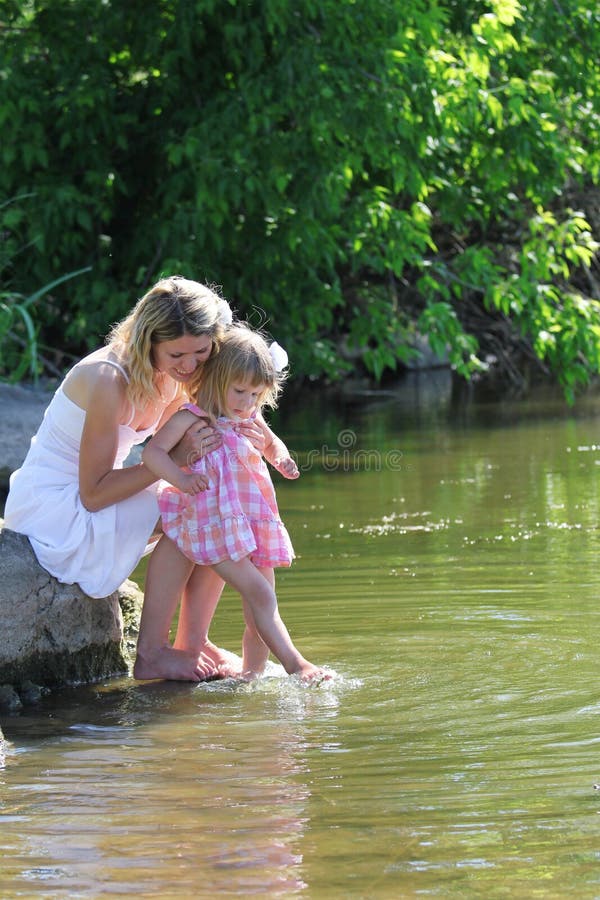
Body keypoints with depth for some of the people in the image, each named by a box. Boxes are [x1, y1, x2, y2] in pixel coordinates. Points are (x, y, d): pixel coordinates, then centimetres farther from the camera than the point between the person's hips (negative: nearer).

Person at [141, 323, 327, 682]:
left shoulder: (251, 419, 11)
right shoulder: (193, 417, -10)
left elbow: (271, 443, 31)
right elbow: (153, 452, -17)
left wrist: (281, 457, 7)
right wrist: (182, 479, -33)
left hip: (252, 524, 8)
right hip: (215, 526, -8)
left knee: (260, 610, 7)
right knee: (259, 595, -17)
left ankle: (252, 673, 15)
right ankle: (295, 665, -19)